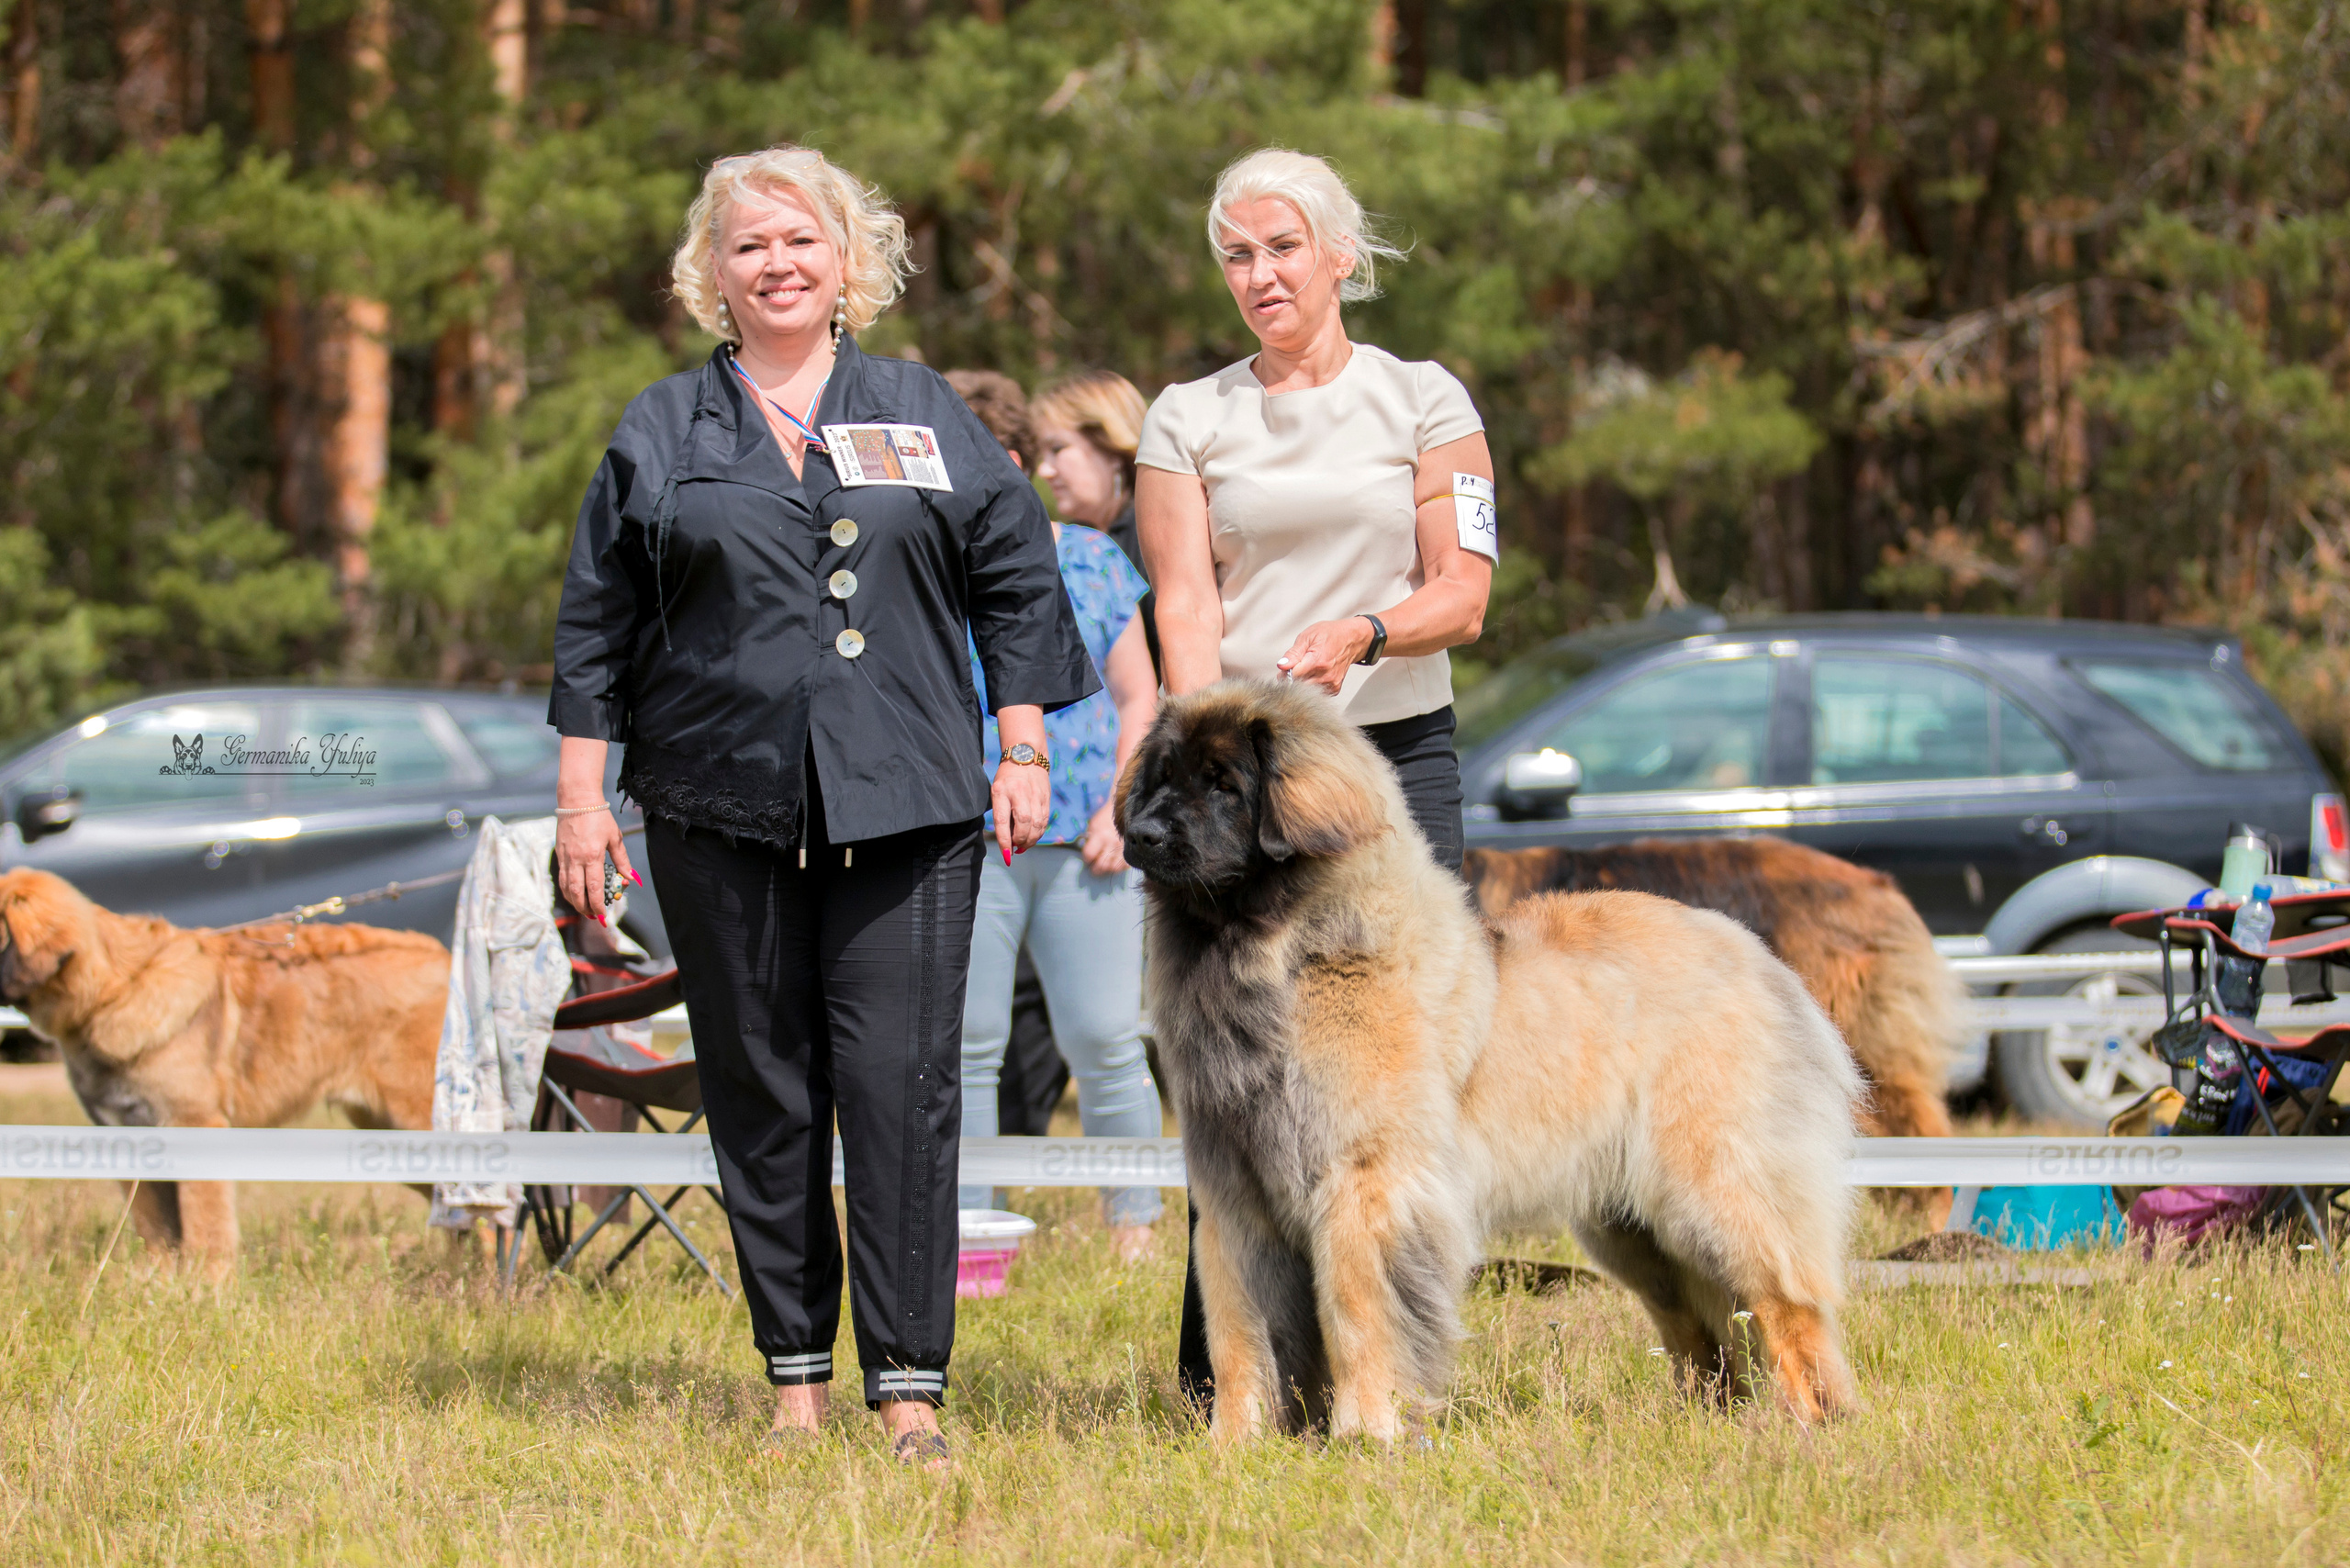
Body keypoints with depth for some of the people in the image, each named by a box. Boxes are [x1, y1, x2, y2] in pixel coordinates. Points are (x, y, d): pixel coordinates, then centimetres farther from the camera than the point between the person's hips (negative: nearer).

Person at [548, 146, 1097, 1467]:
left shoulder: (926, 416, 10)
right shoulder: (661, 435, 11)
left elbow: (1016, 580, 11)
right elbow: (598, 626, 11)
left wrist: (1024, 750, 3)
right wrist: (582, 795, 6)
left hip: (905, 810, -1)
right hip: (721, 808, 1)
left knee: (902, 1086, -8)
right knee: (759, 1092, 3)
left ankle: (911, 1388, -7)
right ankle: (796, 1375, 11)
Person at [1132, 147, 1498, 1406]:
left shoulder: (1425, 403, 8)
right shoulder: (1187, 419, 11)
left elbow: (1463, 595, 2)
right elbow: (1184, 602, 1)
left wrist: (1362, 634, -19)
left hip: (1397, 754, 0)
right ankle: (1219, 1370, -2)